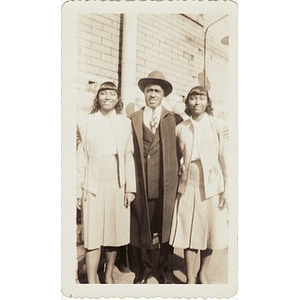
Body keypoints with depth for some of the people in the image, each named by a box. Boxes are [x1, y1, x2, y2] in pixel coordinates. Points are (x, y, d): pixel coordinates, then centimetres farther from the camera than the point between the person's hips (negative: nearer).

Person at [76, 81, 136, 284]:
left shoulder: (125, 123, 7)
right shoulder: (86, 123, 4)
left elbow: (129, 157, 4)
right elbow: (81, 158, 1)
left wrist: (130, 188, -1)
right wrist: (78, 190, -2)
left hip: (118, 185, 2)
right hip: (94, 185, -1)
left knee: (115, 232, 11)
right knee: (93, 235, 2)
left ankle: (109, 275, 30)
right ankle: (92, 281, 15)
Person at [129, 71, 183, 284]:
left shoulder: (174, 119, 6)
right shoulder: (133, 120, 6)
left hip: (166, 184, 0)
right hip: (141, 184, 1)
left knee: (166, 226, 11)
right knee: (143, 227, 11)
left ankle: (165, 269, 31)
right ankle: (146, 266, 32)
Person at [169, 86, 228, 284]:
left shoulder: (218, 126, -1)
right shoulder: (180, 128, 5)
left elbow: (224, 159, -1)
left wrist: (226, 188, -3)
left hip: (212, 185, -1)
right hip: (188, 185, 1)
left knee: (210, 230, 9)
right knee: (188, 232, 5)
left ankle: (203, 273, 32)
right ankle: (190, 279, 21)